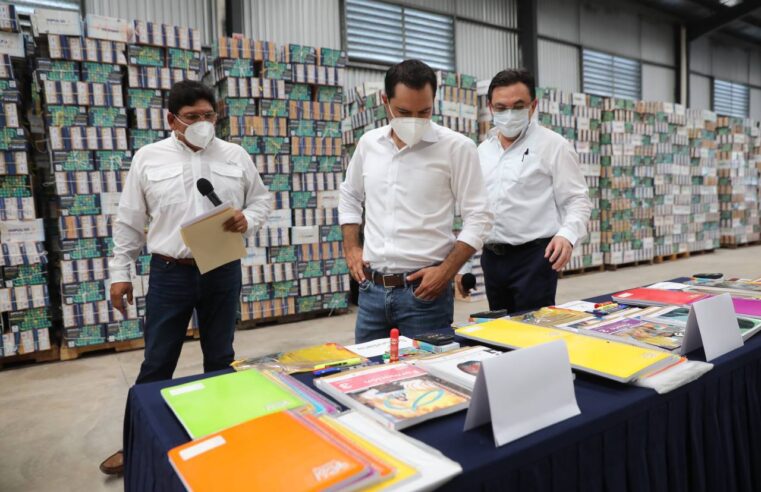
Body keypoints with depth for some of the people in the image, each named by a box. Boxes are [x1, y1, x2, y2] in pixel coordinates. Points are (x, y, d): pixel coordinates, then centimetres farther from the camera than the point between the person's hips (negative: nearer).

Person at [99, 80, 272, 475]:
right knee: (157, 362, 8)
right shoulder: (148, 158, 1)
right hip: (170, 274, -1)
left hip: (223, 272, 1)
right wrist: (120, 272, 4)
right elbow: (129, 221, 5)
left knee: (220, 357, 14)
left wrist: (248, 220, -12)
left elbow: (261, 199, 10)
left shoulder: (236, 156, 3)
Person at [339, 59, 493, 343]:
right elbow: (350, 197, 21)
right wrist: (351, 248, 10)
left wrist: (446, 272, -14)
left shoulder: (457, 147, -7)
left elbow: (478, 218, -6)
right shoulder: (368, 143, 6)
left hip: (424, 290, -4)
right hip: (371, 288, 5)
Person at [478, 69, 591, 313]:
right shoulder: (482, 151, 12)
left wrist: (567, 235, -26)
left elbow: (578, 200, -7)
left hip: (534, 256, -5)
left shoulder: (553, 145, -5)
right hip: (491, 258, 6)